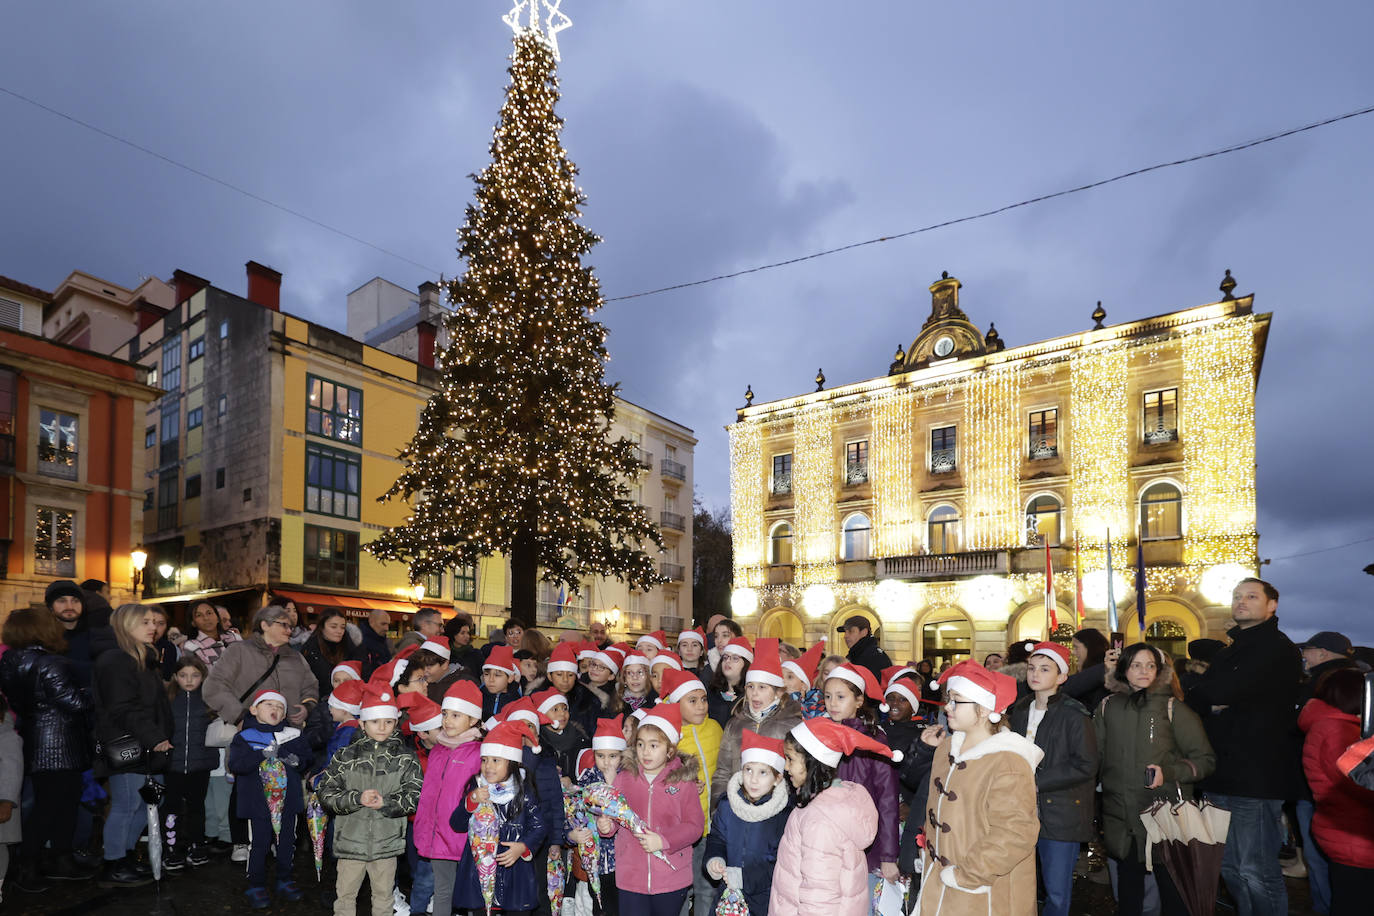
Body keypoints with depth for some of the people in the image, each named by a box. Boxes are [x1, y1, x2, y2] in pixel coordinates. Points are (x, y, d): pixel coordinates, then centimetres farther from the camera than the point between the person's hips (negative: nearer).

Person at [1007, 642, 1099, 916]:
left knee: (1057, 891, 2)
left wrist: (1037, 782, -14)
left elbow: (1086, 765, -12)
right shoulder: (1019, 710, 10)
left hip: (1060, 814, -5)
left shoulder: (1074, 715, -8)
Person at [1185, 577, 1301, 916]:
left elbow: (1217, 693, -22)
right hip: (1223, 776, 9)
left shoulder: (1276, 648, -10)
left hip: (1256, 775, -8)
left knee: (1256, 872, -3)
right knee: (1229, 868, 16)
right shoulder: (1229, 653, 19)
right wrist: (1214, 703, -8)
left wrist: (1205, 695, -2)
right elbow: (1194, 700, 12)